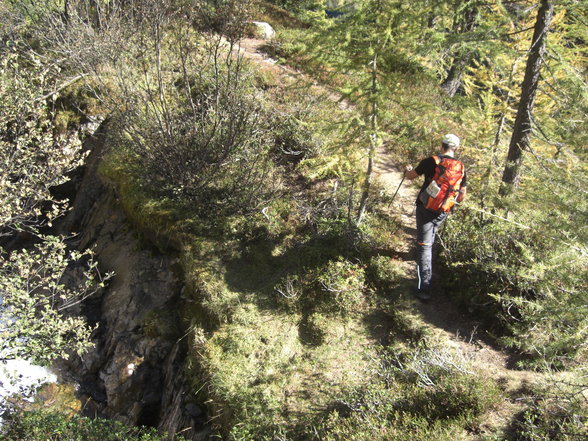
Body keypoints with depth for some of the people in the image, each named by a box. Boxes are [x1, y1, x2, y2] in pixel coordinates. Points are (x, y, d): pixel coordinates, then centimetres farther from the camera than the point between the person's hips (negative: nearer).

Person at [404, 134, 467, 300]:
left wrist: (407, 170, 26)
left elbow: (410, 176, 2)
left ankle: (424, 288, -11)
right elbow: (461, 197, 7)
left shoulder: (431, 161, -12)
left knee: (424, 246, -4)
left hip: (425, 209, -4)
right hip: (443, 212, 5)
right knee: (430, 241, 27)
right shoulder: (461, 168, 1)